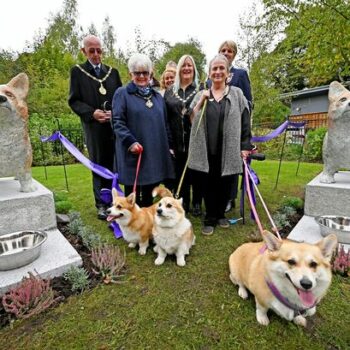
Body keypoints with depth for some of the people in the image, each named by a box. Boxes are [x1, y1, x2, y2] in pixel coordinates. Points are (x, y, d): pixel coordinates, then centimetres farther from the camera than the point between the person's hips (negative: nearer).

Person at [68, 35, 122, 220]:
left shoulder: (112, 71, 14)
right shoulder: (77, 71, 6)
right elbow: (73, 101, 2)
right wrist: (92, 113, -15)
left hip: (114, 125, 2)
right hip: (93, 126, -2)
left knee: (112, 164, 6)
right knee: (98, 165, 2)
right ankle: (101, 204, 12)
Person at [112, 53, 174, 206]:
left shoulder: (157, 96, 18)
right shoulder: (122, 93, 1)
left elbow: (164, 123, 19)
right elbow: (117, 122, -8)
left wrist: (169, 146, 14)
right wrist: (130, 141, -21)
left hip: (156, 153, 5)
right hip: (133, 152, -4)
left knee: (149, 195, 13)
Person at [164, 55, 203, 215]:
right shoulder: (169, 92, 13)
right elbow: (164, 117, 8)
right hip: (177, 141, 3)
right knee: (180, 173, 9)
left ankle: (197, 204, 21)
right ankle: (183, 203, 25)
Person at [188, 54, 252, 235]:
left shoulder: (237, 94, 8)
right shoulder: (201, 95, 11)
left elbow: (245, 121, 4)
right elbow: (191, 119, 5)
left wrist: (245, 146, -2)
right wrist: (201, 101, -6)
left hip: (228, 149, 0)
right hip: (206, 149, 1)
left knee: (224, 184, 9)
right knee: (208, 184, 4)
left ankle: (221, 214, 28)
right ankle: (210, 219, 17)